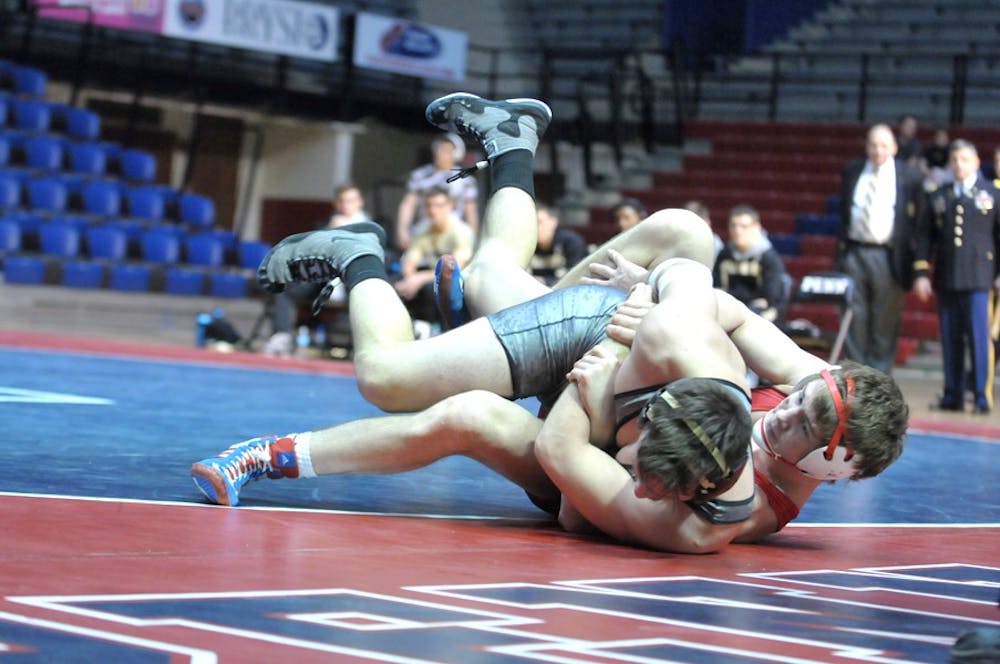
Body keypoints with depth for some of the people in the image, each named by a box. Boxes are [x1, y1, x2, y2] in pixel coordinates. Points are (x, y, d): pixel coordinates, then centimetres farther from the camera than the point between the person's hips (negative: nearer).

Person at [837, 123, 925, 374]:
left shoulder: (908, 177, 1)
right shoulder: (852, 172, 11)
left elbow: (918, 219, 2)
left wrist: (910, 256, -3)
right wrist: (842, 245, 9)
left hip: (887, 256, -3)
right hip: (854, 252, 3)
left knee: (885, 320, 1)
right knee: (854, 315, 4)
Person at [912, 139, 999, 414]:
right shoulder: (939, 197, 13)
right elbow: (925, 237, 13)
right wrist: (921, 273, 5)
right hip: (946, 280, 3)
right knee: (950, 339, 5)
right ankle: (953, 395, 11)